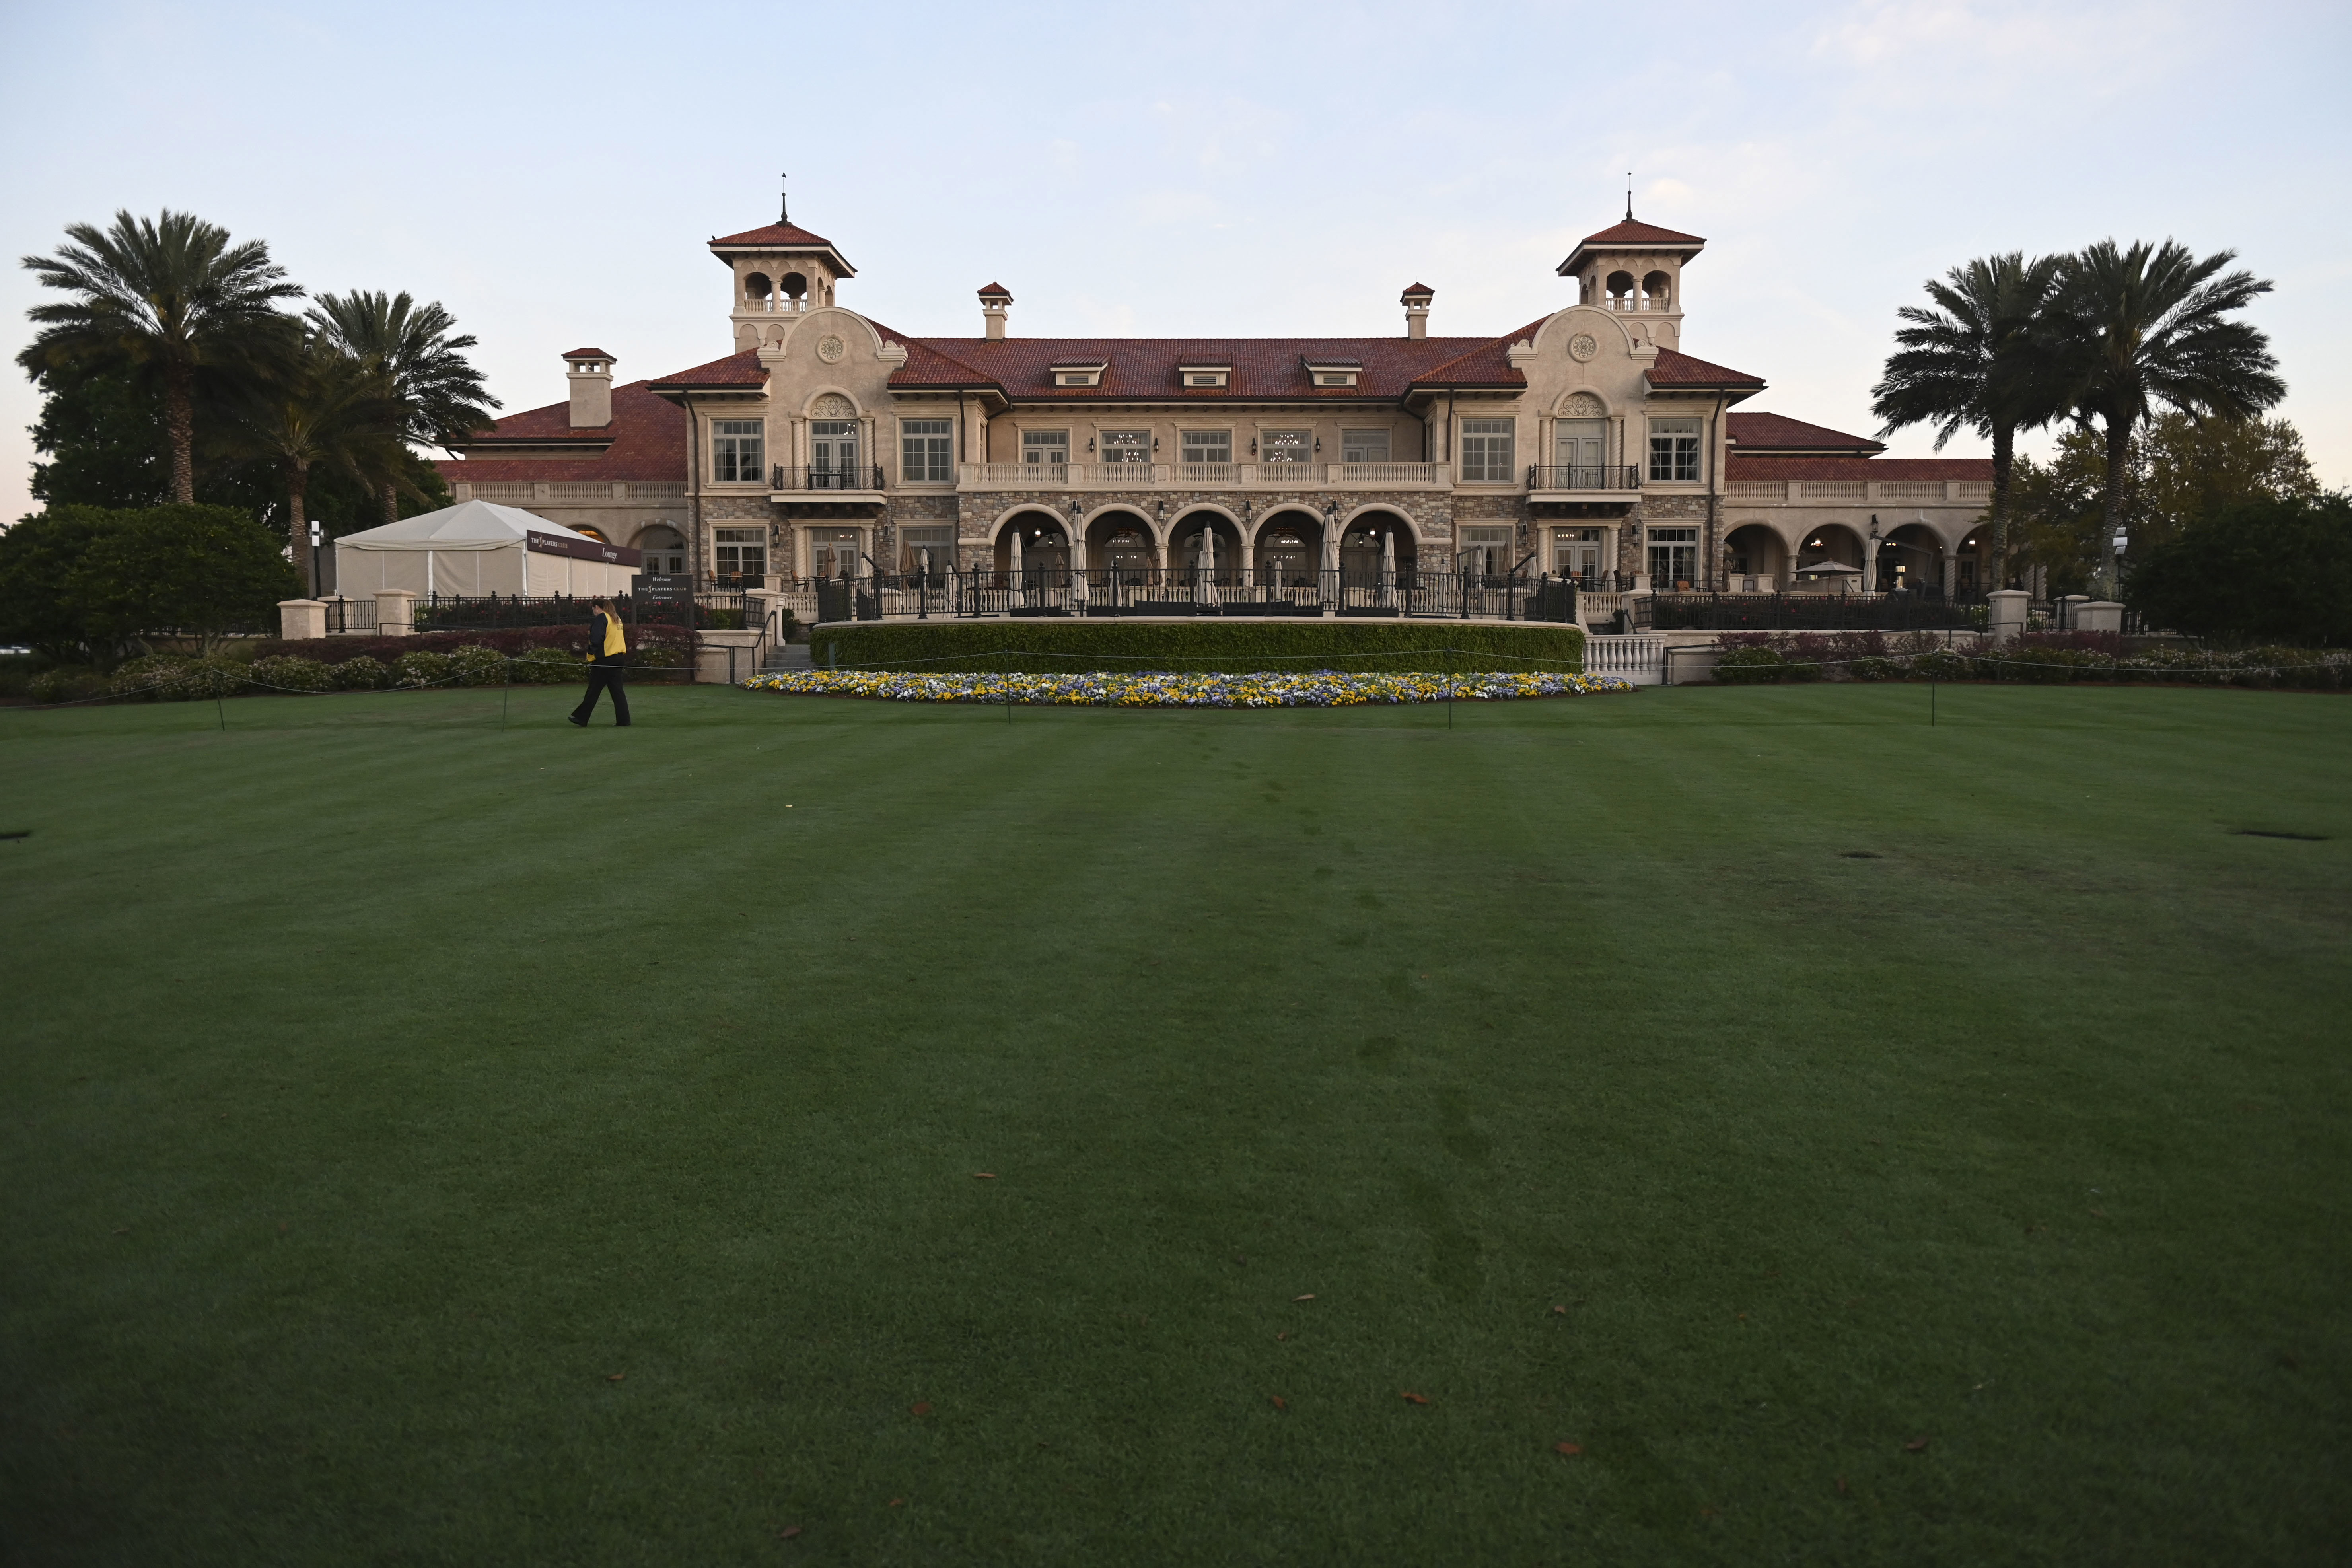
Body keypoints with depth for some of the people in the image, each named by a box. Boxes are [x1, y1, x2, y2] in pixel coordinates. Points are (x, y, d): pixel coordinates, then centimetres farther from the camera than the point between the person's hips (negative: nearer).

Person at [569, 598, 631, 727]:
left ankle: (581, 718, 7)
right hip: (619, 658, 8)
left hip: (604, 659, -7)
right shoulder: (617, 618, 15)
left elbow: (596, 639, -18)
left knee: (593, 690, 0)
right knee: (617, 690, 8)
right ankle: (623, 720, 4)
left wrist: (591, 656, -9)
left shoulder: (601, 618, -9)